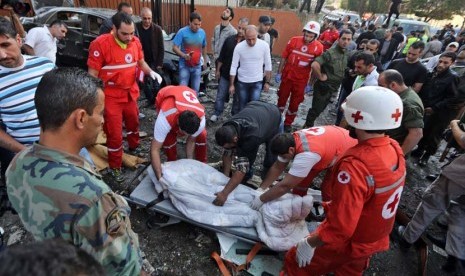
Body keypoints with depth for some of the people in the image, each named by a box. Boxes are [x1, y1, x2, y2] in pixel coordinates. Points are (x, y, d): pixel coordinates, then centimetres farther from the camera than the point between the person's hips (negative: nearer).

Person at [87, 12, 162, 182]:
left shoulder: (135, 42, -4)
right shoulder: (100, 44, -21)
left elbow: (141, 62, 12)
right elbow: (93, 74, -17)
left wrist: (151, 72, -8)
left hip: (131, 93, 6)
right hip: (111, 96, -5)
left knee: (133, 123, 24)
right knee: (114, 133, 4)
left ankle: (134, 148, 52)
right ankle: (115, 167, 22)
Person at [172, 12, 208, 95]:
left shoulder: (202, 32, 2)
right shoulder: (182, 32, -13)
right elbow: (174, 48, -13)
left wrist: (205, 61, 18)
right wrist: (184, 55, -29)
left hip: (197, 66, 4)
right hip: (184, 66, -4)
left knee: (195, 90, 12)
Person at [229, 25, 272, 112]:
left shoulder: (264, 45, -12)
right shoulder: (239, 47, -12)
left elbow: (268, 65, -2)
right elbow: (233, 67, -6)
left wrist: (267, 82, 1)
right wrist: (231, 84, -4)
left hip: (257, 82, -1)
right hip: (242, 82, 1)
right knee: (242, 107, 11)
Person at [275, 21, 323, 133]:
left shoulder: (318, 47, -11)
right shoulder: (294, 40, -9)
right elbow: (284, 57, 0)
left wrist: (310, 84, -4)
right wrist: (279, 73, 0)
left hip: (301, 80, 0)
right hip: (287, 76, 1)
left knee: (295, 102, 11)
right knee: (282, 98, 14)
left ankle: (288, 123, 29)